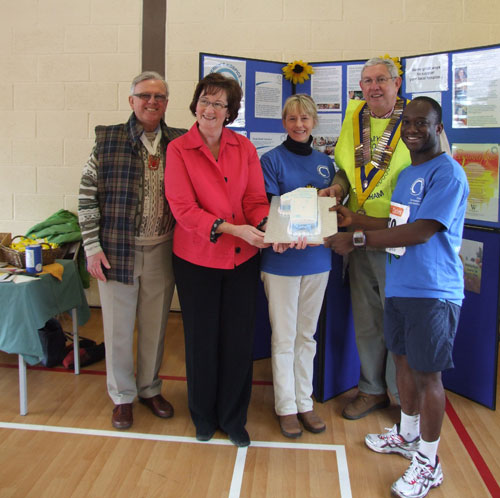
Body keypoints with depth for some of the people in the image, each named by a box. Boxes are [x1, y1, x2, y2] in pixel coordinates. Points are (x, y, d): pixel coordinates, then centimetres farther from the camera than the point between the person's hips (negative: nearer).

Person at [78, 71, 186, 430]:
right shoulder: (107, 140, -3)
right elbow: (88, 196, -3)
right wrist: (93, 246, -7)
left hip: (162, 250, 2)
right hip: (117, 250, -2)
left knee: (155, 324, 14)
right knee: (119, 324, 9)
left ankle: (150, 388, 35)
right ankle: (122, 396, 29)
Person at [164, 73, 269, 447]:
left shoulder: (244, 148, 3)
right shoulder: (178, 150, -5)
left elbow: (256, 199, 2)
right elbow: (183, 207, -14)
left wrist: (266, 227, -20)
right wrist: (231, 229, -25)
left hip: (242, 258, 2)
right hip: (196, 258, -2)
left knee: (239, 339, 8)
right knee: (202, 339, 12)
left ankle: (233, 419, 29)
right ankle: (203, 416, 35)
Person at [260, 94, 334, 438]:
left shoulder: (325, 162, 10)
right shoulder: (272, 160, -4)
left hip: (317, 258, 5)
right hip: (282, 258, -4)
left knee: (307, 335, 14)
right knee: (284, 337, 4)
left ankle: (305, 402, 26)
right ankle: (286, 406, 18)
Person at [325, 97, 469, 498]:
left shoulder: (447, 173, -14)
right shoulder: (406, 174, 16)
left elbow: (421, 231, -24)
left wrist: (357, 239, -24)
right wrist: (355, 219, 11)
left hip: (432, 291, -8)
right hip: (399, 285, 8)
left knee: (427, 374, 1)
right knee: (404, 360, 19)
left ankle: (428, 464, 18)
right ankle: (407, 435, 40)